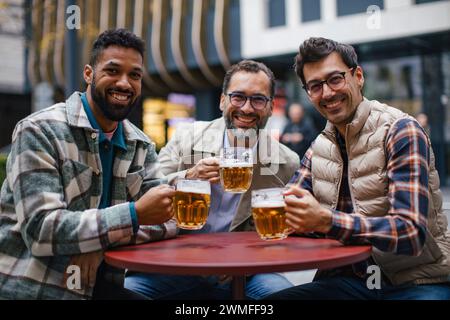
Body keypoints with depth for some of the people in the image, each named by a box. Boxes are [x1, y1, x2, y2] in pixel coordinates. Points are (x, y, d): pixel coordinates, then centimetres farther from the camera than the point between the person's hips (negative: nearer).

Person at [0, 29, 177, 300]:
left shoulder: (141, 145, 4)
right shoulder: (39, 131, -13)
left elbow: (167, 218, -1)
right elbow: (41, 231, -21)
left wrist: (102, 243, -17)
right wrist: (135, 214, -27)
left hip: (99, 285, 5)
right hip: (31, 288, -4)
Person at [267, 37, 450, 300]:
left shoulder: (400, 132, -11)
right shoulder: (319, 149, 9)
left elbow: (411, 233, -21)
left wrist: (326, 221, -35)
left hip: (417, 281, -4)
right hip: (348, 281, 5)